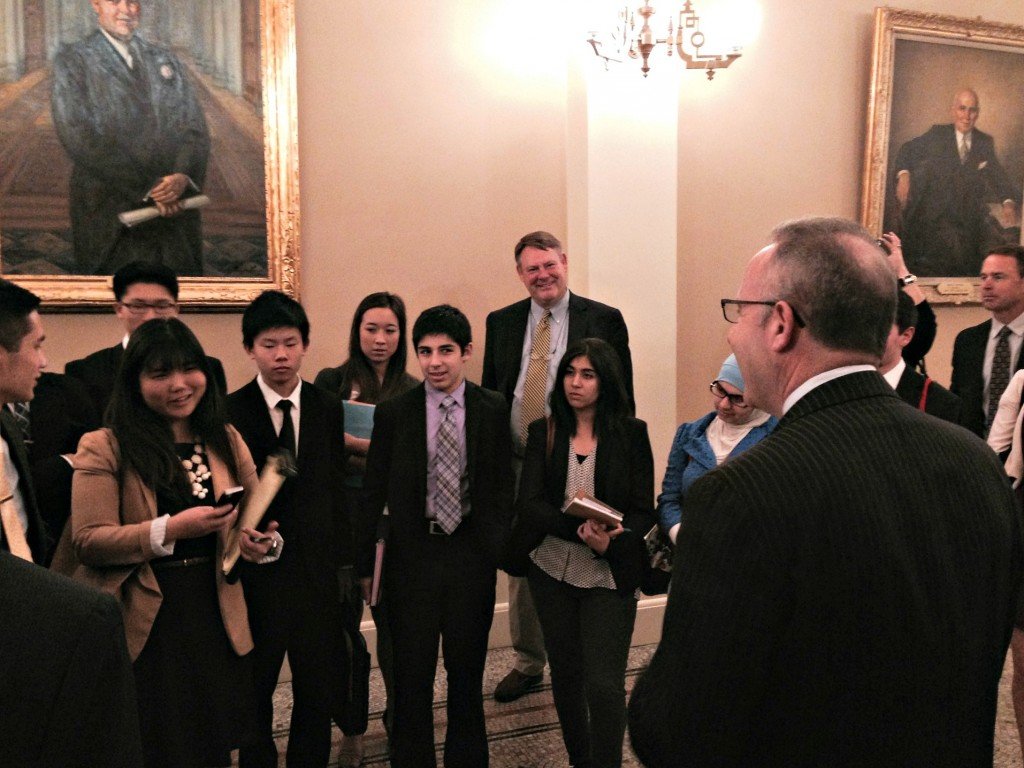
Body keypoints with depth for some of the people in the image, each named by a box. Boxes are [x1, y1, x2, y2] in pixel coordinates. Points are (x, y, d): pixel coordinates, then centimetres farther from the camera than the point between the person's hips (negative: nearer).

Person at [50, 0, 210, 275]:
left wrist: (183, 176, -14)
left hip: (175, 208, 3)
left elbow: (195, 128, 8)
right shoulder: (72, 60, 4)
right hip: (110, 217, -3)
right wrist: (146, 188, -17)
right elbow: (78, 136, -8)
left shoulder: (167, 61, 17)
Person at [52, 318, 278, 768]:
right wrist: (171, 530, -24)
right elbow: (88, 541, -13)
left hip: (215, 621, 4)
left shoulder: (226, 442, 7)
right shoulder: (105, 448, -6)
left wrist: (261, 542, -11)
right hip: (145, 630, -4)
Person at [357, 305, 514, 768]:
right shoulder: (393, 413, -3)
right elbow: (373, 493, 0)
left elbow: (502, 490, 2)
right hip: (412, 553, 0)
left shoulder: (493, 410, -2)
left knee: (467, 669, 15)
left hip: (473, 552, 1)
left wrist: (497, 550, -1)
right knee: (411, 673, 10)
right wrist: (363, 564, 0)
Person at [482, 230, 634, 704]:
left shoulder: (604, 320, -2)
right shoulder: (501, 322, 8)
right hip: (516, 465, 4)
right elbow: (489, 394, 12)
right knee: (520, 568, 13)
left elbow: (622, 398, -2)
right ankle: (528, 664, 29)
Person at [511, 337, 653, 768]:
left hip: (610, 576, -3)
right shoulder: (543, 433, 1)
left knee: (604, 684, -6)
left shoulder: (631, 434, -3)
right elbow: (527, 506, -10)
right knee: (565, 674, 17)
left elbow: (644, 512, -5)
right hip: (552, 571, 3)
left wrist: (611, 541, -26)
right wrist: (582, 531, -25)